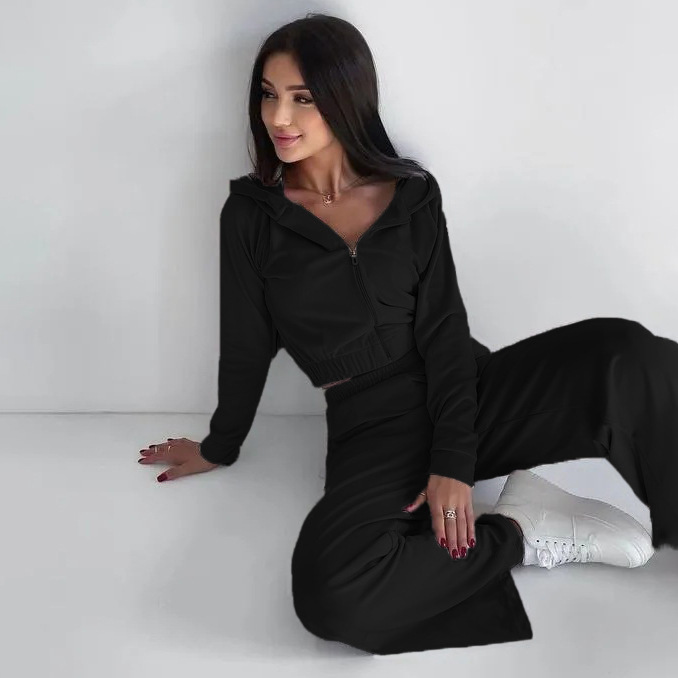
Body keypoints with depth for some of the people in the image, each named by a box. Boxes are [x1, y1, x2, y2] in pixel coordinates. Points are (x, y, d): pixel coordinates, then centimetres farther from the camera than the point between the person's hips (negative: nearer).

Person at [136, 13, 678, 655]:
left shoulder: (412, 193, 3)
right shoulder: (252, 213, 1)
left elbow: (444, 330, -4)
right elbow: (246, 344, 9)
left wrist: (454, 459, -15)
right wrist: (220, 448, 18)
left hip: (466, 392, 2)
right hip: (373, 425, -1)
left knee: (626, 353, -26)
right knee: (331, 591, -33)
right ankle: (520, 530, -13)